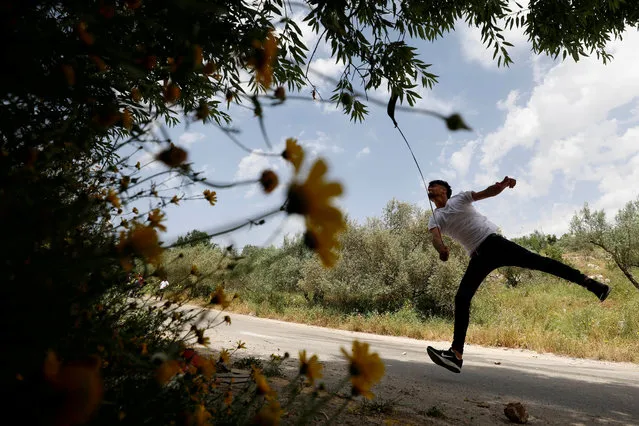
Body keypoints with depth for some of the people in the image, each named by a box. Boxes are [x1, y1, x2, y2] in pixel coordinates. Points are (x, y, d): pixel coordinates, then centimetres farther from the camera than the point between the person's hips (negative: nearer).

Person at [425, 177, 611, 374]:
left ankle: (587, 281, -10)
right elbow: (435, 236, -10)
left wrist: (503, 184, -27)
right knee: (461, 298, -9)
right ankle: (456, 354, -12)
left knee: (535, 260, -18)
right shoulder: (435, 219, 12)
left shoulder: (460, 198, 9)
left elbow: (489, 192, -2)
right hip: (477, 257, 2)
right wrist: (441, 248, -35)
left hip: (492, 243, -2)